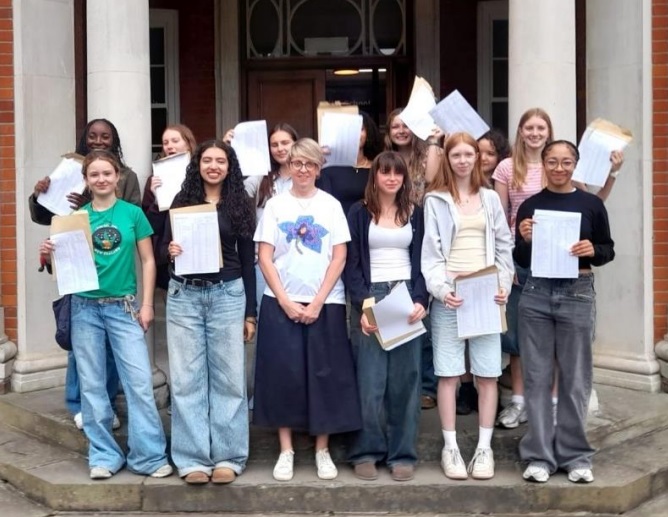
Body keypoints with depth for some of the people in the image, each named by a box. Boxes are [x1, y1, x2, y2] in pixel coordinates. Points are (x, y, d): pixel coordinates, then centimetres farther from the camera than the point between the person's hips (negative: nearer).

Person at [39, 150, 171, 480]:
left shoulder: (132, 213, 2)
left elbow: (147, 261, 3)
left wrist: (146, 304, -3)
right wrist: (50, 253, -13)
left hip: (124, 306, -2)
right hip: (85, 307, 2)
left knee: (140, 382, -6)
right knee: (92, 385, 6)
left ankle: (150, 456, 2)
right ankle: (104, 456, 16)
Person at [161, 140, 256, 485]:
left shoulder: (240, 205, 5)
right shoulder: (182, 201, 6)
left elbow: (247, 260, 6)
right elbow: (164, 246, 9)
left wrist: (250, 312, 4)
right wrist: (170, 249, -16)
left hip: (227, 295, 0)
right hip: (184, 296, 1)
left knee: (228, 378, 2)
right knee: (186, 379, 1)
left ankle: (228, 457, 10)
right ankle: (192, 459, 8)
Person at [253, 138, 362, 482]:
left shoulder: (331, 205, 5)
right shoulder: (275, 205, 5)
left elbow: (339, 257, 0)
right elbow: (264, 258, 1)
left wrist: (318, 301, -9)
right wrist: (285, 300, -9)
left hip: (325, 302, 0)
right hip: (282, 302, 0)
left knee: (325, 375, 1)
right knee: (283, 373, 0)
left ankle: (322, 450, 13)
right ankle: (286, 450, 11)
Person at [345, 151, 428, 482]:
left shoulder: (416, 214, 13)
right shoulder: (359, 213, 6)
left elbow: (422, 262, 9)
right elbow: (351, 264, 1)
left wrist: (420, 301, -7)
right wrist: (363, 305, -12)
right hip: (370, 297, -2)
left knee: (405, 380, 2)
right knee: (369, 381, -4)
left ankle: (403, 454, 9)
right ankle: (366, 452, 7)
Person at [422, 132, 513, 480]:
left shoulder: (490, 198, 15)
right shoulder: (435, 200, 6)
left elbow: (504, 247, 13)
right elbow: (430, 252, -1)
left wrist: (503, 286, 0)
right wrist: (440, 288, -14)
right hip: (449, 294, -2)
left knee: (488, 373, 0)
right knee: (449, 373, -2)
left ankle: (484, 448, 8)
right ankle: (450, 447, 6)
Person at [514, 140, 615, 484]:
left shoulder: (592, 204, 3)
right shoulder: (530, 205, 5)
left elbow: (608, 250, 8)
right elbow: (521, 261, 6)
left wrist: (593, 250, -13)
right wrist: (525, 240, -13)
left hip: (577, 294, -1)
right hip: (537, 294, 1)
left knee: (575, 379, 5)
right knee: (537, 377, 3)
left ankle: (575, 455, 15)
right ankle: (539, 455, 11)